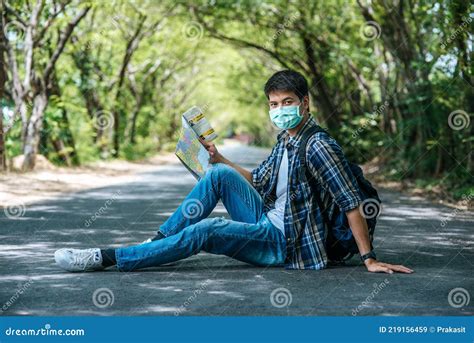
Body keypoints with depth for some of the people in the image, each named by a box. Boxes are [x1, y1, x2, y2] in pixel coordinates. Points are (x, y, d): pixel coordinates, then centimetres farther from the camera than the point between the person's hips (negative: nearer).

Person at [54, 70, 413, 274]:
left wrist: (370, 260, -23)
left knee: (205, 230, -26)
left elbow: (352, 203, -20)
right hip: (267, 222, 9)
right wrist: (218, 158, 8)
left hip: (285, 242, -9)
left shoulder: (318, 147, -18)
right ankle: (159, 240, -6)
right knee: (219, 174, -5)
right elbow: (256, 181, 20)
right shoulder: (285, 140, 11)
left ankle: (107, 258, -23)